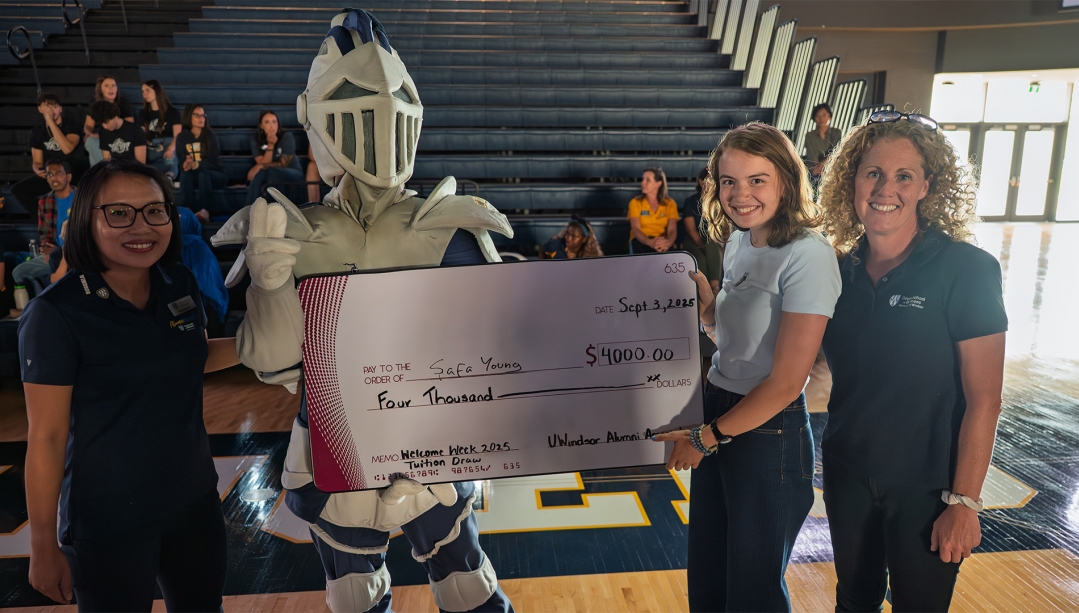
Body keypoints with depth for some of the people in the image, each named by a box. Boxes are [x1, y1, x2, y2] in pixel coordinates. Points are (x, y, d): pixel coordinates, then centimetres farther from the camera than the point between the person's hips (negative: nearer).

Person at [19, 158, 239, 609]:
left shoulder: (181, 284, -3)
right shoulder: (56, 312, -18)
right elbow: (46, 437, -14)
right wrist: (43, 546, -8)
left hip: (195, 498, 5)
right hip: (108, 521, -5)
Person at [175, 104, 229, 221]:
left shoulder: (211, 136, -3)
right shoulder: (182, 137, 4)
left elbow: (213, 161, -15)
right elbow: (181, 162, -3)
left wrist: (196, 165, -36)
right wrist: (186, 164, -30)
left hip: (214, 175, -2)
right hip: (193, 177, 2)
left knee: (203, 173, -35)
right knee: (185, 173, -31)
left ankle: (205, 210, -52)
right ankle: (188, 210, -47)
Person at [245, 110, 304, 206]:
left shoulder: (286, 137, -11)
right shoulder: (256, 139, -2)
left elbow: (283, 164, -11)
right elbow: (262, 163, -11)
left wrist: (262, 166, -19)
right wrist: (270, 145, -21)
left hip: (293, 175, -3)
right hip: (272, 176, 3)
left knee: (272, 172, -33)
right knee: (259, 174, -30)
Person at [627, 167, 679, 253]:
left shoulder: (670, 203, 8)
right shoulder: (635, 202, 5)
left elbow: (672, 230, -5)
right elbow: (636, 229, -9)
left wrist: (668, 242, -31)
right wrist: (650, 242, -32)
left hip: (662, 241, 1)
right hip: (642, 241, -1)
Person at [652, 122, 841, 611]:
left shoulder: (807, 254, -20)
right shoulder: (738, 241, 5)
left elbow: (786, 382, -20)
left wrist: (707, 437, -12)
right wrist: (701, 295, -5)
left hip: (768, 432, -7)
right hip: (717, 413, 7)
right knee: (706, 572, 21)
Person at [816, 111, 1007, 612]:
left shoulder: (966, 269, -15)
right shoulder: (842, 271, -1)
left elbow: (984, 398, -14)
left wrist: (964, 502, -15)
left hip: (925, 486, -4)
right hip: (847, 472, 4)